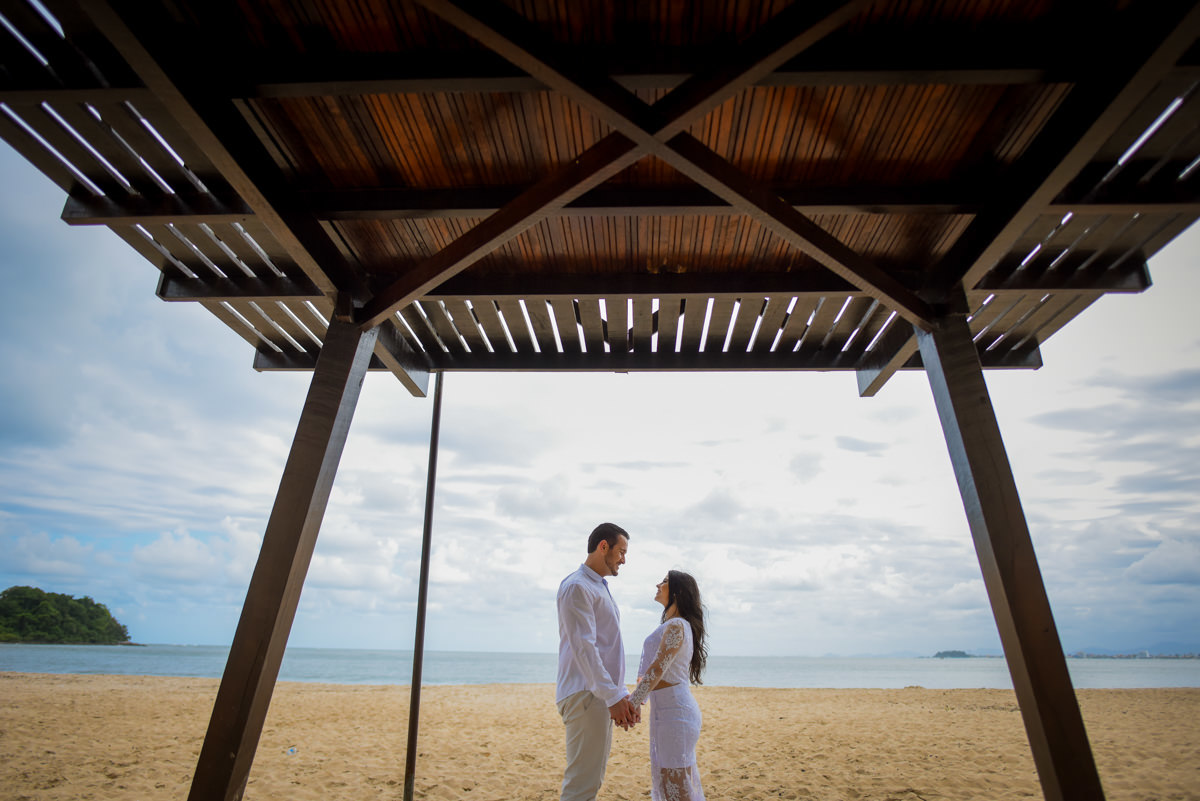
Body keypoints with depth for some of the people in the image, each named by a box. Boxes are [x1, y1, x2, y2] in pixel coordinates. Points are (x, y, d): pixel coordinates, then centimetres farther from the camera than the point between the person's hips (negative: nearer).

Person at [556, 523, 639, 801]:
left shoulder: (600, 588, 19)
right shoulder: (577, 587, -12)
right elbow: (583, 648, -20)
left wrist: (623, 695, 17)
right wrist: (613, 696, -20)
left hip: (602, 695, 10)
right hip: (585, 694, -10)